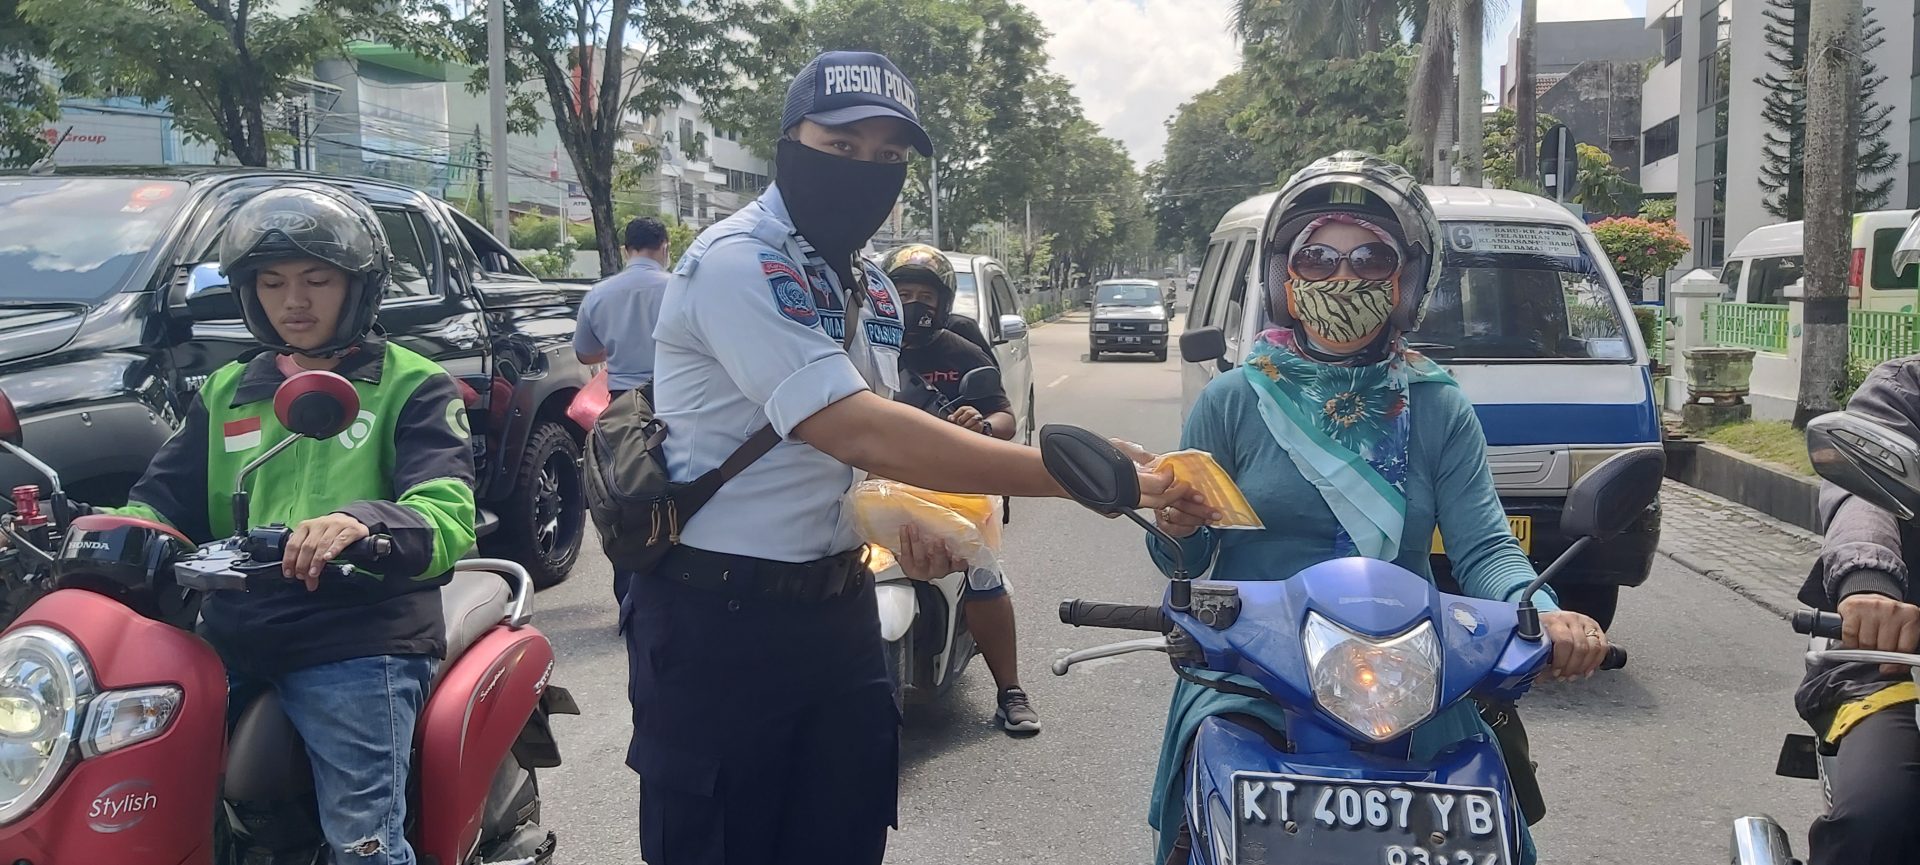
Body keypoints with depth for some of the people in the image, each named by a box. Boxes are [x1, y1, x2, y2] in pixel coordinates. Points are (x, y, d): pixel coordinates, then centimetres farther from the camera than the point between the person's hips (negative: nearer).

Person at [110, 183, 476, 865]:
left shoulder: (413, 386, 4)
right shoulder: (227, 392, 22)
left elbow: (447, 519, -11)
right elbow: (165, 502, 18)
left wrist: (364, 522, -33)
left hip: (361, 637, -5)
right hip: (233, 635, 5)